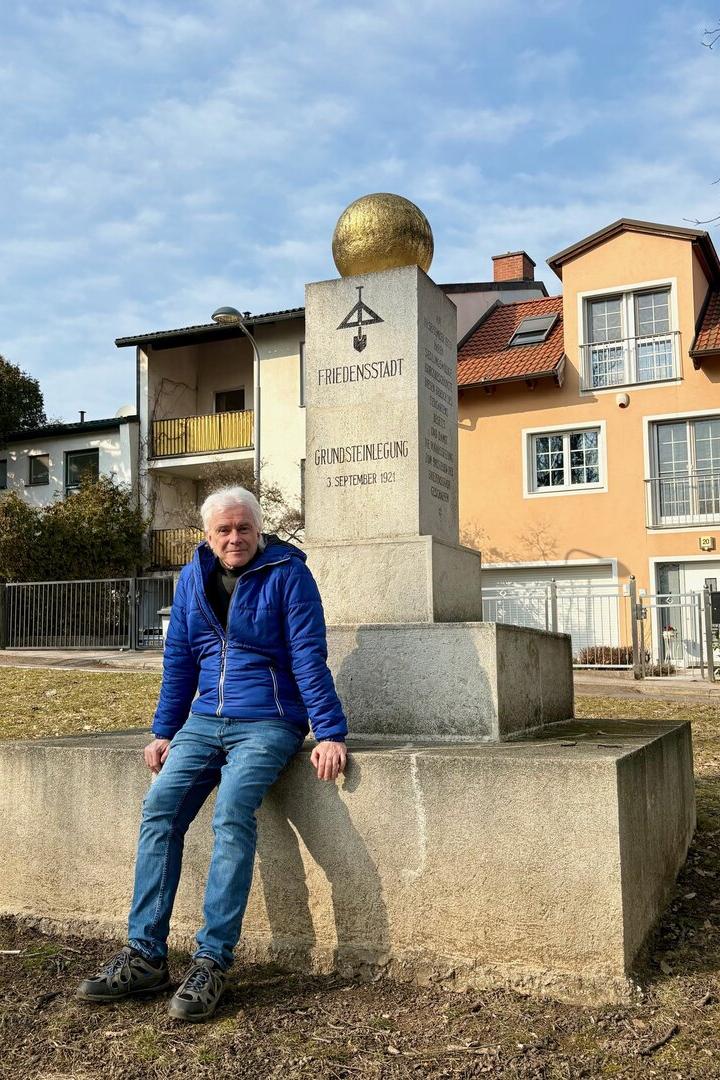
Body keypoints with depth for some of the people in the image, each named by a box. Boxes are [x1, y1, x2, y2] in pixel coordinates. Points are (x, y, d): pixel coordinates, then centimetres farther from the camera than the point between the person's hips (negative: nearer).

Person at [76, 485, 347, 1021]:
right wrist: (164, 731, 13)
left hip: (267, 722, -5)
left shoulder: (287, 574, -5)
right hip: (204, 719, 5)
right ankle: (146, 955, -9)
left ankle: (212, 961, -22)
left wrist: (330, 734, -14)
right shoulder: (193, 578, 10)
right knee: (160, 807, -15)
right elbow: (179, 659, 15)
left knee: (233, 811, -28)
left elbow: (310, 658, -10)